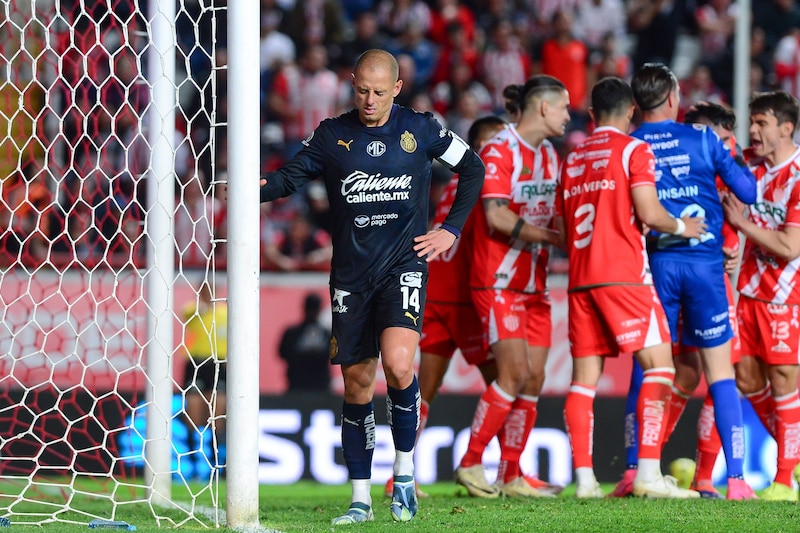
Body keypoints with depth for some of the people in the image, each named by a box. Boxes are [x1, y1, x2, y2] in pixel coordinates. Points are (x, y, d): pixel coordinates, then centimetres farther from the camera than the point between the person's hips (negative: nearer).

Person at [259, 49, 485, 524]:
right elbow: (291, 177, -3)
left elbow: (472, 168, 12)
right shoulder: (333, 135, 3)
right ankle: (361, 498, 13)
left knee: (398, 363, -24)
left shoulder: (420, 130, 1)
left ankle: (406, 471, -5)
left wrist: (451, 230, 5)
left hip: (404, 266, -2)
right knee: (357, 382, 5)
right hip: (351, 273, 2)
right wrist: (258, 187, -25)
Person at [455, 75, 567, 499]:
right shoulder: (498, 151, -11)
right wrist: (553, 238, -20)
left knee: (533, 379, 3)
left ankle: (510, 475, 8)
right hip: (498, 283, -8)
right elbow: (496, 216, -19)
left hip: (534, 284, 8)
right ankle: (470, 464, -6)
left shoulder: (549, 155, 15)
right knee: (514, 373, -16)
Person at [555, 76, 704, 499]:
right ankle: (648, 473, -15)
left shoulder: (573, 158, 16)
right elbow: (649, 214, -12)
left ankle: (584, 478, 0)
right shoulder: (634, 150, -2)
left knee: (584, 376, 5)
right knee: (658, 365, -4)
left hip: (580, 280, 6)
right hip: (623, 274, -6)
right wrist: (681, 227, 6)